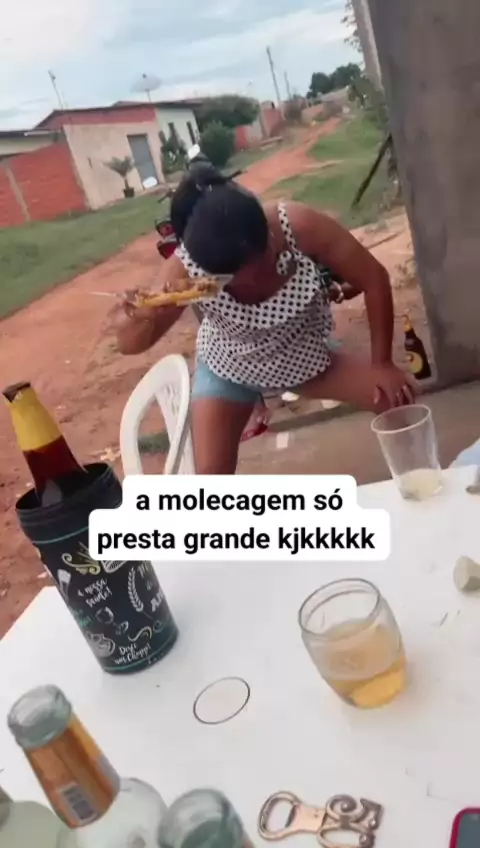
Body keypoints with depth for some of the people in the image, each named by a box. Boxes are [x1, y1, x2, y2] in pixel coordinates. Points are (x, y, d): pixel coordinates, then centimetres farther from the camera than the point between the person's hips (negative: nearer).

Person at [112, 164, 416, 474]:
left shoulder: (299, 226, -34)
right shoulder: (184, 270, -31)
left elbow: (374, 279, -21)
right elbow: (130, 344, -23)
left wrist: (382, 364, -17)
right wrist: (140, 317, -47)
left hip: (307, 357, 1)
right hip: (229, 369, -1)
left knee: (400, 399, -9)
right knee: (210, 475, -11)